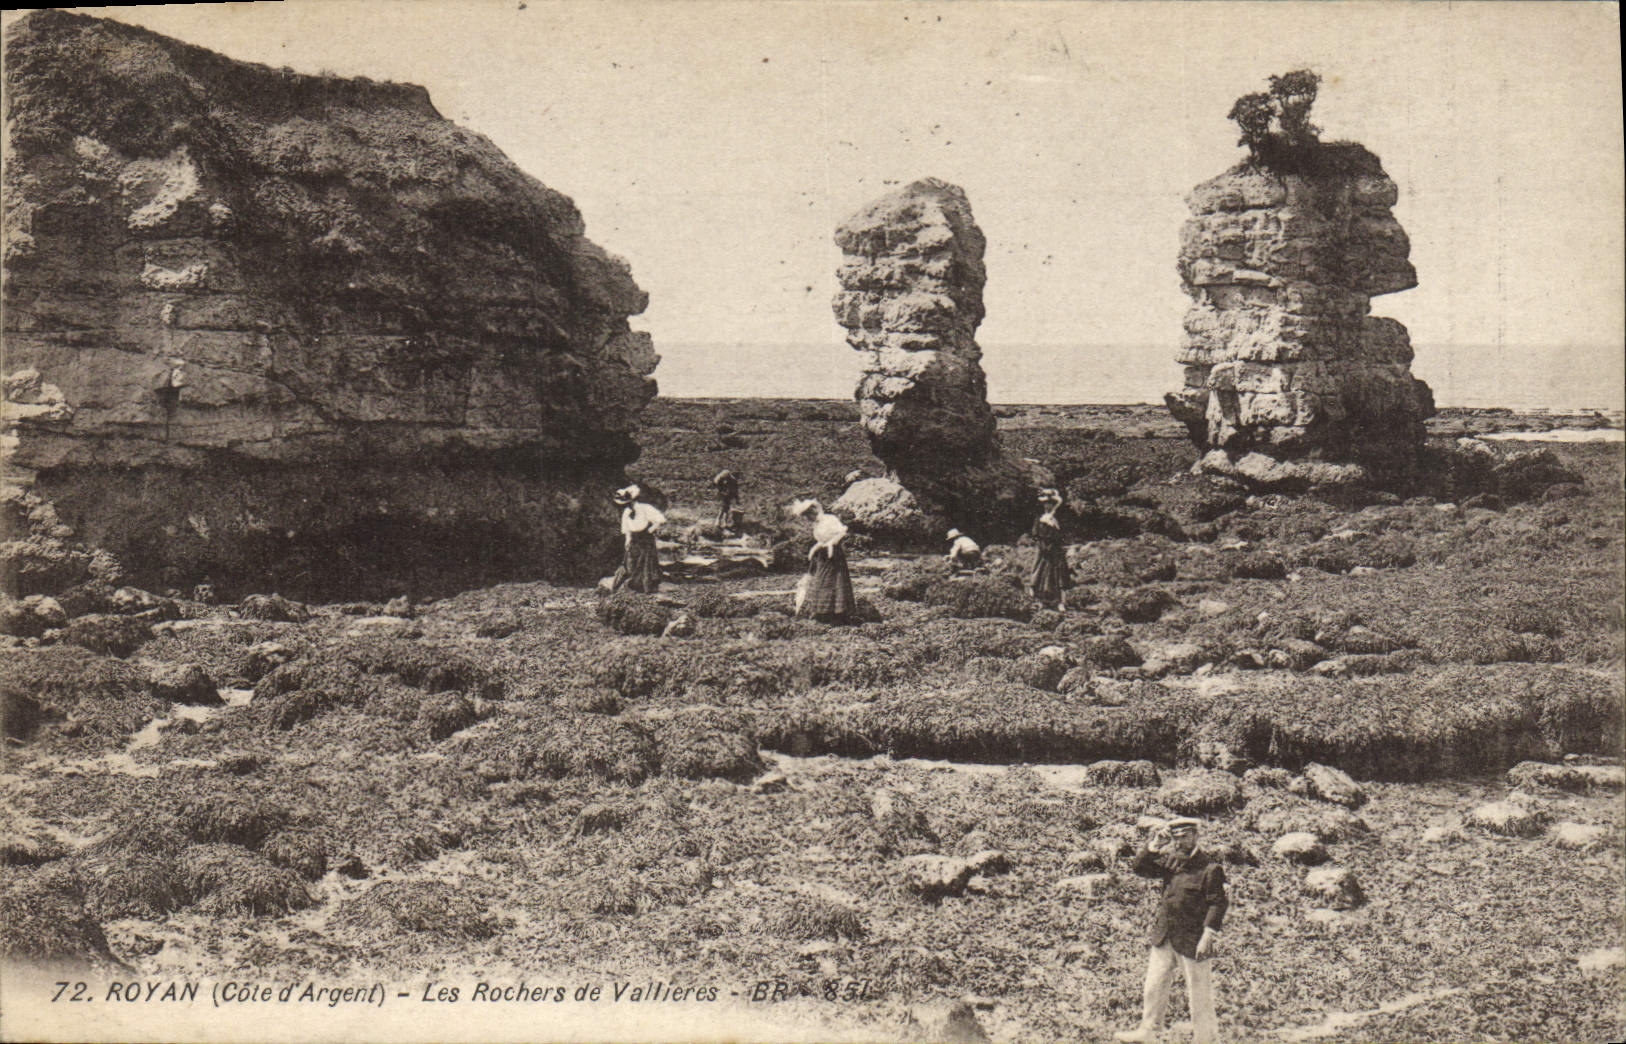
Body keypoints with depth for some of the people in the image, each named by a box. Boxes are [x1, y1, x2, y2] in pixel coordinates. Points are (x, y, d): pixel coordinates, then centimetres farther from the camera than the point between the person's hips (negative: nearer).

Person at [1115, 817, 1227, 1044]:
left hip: (1191, 939, -6)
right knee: (1154, 983, 17)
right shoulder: (1170, 860, 5)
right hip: (1164, 936, 6)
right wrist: (1154, 845, -8)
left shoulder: (1210, 869, -14)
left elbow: (1217, 904, -15)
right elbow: (1141, 867, 6)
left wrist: (1207, 936, -21)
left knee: (1199, 990, 4)